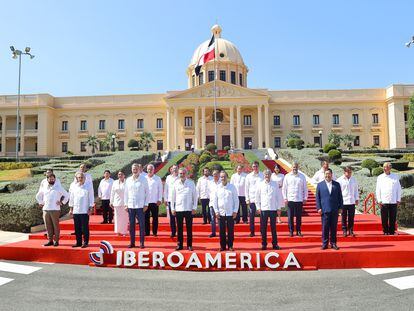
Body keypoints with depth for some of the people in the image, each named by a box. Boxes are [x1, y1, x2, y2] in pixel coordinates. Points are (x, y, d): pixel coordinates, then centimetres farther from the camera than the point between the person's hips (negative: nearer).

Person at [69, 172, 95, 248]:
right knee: (77, 228, 8)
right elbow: (71, 198, 14)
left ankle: (85, 242, 7)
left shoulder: (88, 187, 0)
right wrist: (71, 209, 11)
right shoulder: (74, 187, 9)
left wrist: (90, 209, -5)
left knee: (85, 228, -2)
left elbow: (91, 198, 0)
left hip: (85, 211, -3)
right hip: (75, 211, 4)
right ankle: (78, 242, 17)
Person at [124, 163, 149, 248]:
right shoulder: (128, 180, 9)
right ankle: (132, 242, 17)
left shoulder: (143, 179, -1)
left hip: (140, 206, -3)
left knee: (142, 225, 0)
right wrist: (125, 204, 6)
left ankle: (141, 243, 8)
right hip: (130, 206, 3)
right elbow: (126, 193, 13)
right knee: (131, 225, 7)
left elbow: (147, 192, 0)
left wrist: (146, 204, -5)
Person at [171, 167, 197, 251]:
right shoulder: (176, 183, 3)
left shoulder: (191, 183, 0)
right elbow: (173, 196, 7)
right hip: (178, 209, 1)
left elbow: (195, 196, 2)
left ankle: (189, 245, 14)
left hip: (189, 209, -1)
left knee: (189, 228, 5)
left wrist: (194, 207, -2)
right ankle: (179, 245, 17)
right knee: (179, 228, 7)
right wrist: (172, 208, 4)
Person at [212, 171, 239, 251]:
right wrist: (216, 211, -1)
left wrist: (235, 211, -3)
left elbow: (236, 200, 2)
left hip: (230, 213, -1)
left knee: (231, 231, 3)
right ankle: (222, 246, 17)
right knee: (222, 231, 5)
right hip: (220, 213, 1)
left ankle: (230, 246, 16)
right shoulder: (217, 188, 3)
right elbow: (214, 200, 6)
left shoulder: (232, 187, 1)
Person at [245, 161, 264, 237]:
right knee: (251, 217, 3)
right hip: (252, 199, 1)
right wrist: (247, 199, 2)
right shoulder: (248, 176, 6)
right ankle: (252, 232, 13)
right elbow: (246, 188, 9)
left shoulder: (262, 175, 2)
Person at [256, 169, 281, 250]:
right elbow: (257, 197, 7)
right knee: (263, 228, 4)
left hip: (273, 209, 0)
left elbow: (278, 196, 7)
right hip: (263, 209, 0)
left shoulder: (275, 184, 4)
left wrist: (278, 208, 4)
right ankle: (264, 244, 15)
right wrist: (258, 207, 3)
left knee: (273, 227, 5)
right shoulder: (260, 184, 3)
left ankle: (275, 244, 15)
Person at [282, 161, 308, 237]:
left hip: (299, 200, 0)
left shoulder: (302, 176, 4)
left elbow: (305, 188, 8)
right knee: (290, 216, 2)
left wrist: (305, 198, 4)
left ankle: (298, 231, 16)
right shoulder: (287, 176, 4)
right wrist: (285, 198, 0)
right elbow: (284, 188, 5)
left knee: (299, 216, 5)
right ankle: (291, 231, 12)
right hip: (290, 199, 0)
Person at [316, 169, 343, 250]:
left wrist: (340, 207, 4)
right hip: (325, 210, -1)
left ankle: (333, 243, 16)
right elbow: (318, 197, 4)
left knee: (334, 228, 6)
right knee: (325, 228, 0)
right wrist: (319, 208, -4)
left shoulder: (337, 184, 10)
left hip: (335, 210, 1)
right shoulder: (320, 185, 6)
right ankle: (324, 244, 8)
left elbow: (340, 197, 10)